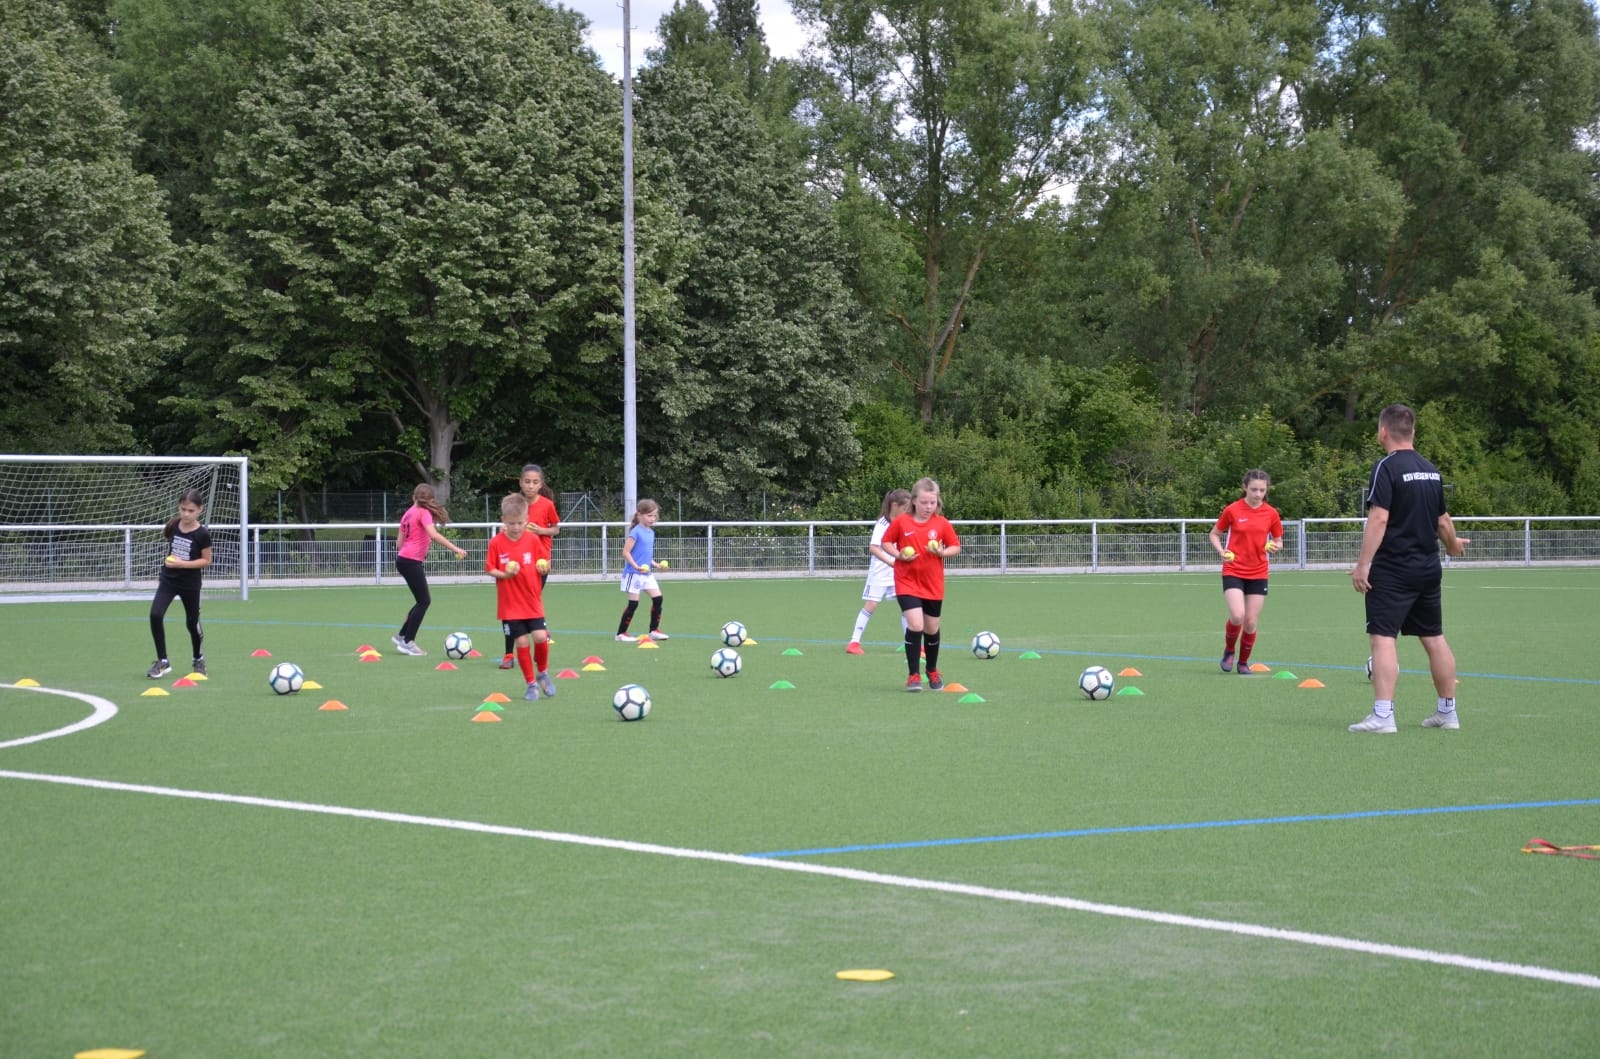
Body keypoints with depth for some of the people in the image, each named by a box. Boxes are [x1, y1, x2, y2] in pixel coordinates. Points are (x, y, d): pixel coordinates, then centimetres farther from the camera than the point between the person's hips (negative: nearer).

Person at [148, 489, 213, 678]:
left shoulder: (202, 534, -15)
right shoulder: (173, 526, -3)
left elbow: (206, 560, -11)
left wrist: (182, 564, -22)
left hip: (190, 584, -3)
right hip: (168, 579, 3)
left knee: (192, 622, 9)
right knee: (155, 615, -14)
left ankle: (199, 659, 35)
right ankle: (163, 662, -5)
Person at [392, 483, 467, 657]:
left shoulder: (408, 513, 14)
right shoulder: (423, 513, -8)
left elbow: (400, 542, 18)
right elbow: (433, 535, -25)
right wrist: (455, 549, -27)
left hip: (403, 559, 8)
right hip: (412, 561, -8)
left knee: (423, 601, 15)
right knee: (424, 601, -4)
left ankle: (402, 636, 20)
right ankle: (408, 642, -2)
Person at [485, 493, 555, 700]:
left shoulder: (532, 540, 0)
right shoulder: (496, 543, -5)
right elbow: (489, 569, -1)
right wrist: (504, 574, -18)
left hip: (532, 601, 1)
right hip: (510, 604, -1)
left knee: (540, 637, -11)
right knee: (521, 642, 0)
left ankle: (543, 672, 17)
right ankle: (531, 684, 14)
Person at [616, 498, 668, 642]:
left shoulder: (651, 532, 12)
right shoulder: (636, 532, -13)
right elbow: (625, 552, -17)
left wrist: (656, 565, 10)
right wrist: (636, 566, -26)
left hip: (647, 573, 8)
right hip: (634, 573, -8)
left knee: (657, 598, 2)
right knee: (633, 603, -5)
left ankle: (654, 630, 13)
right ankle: (621, 634, 4)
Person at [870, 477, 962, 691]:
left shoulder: (942, 524, -2)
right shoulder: (900, 522, -6)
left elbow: (956, 547, 4)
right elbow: (885, 543, 4)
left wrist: (943, 552, -16)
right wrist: (898, 555, -14)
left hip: (933, 585, 3)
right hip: (907, 583, -3)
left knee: (932, 629, 13)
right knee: (915, 625, -18)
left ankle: (933, 672, 36)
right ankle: (914, 676, -8)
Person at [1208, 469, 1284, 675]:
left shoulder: (1271, 513, 1)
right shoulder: (1232, 510, -4)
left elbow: (1278, 541, 13)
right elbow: (1214, 534, 7)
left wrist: (1275, 546, -11)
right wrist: (1222, 551, -11)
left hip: (1258, 574, 2)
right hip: (1233, 571, -2)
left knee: (1251, 622, 1)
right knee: (1237, 615, -20)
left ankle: (1244, 662, 24)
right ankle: (1229, 651, 9)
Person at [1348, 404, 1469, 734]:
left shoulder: (1386, 467, -12)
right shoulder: (1431, 470, 10)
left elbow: (1378, 519, -20)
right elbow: (1443, 521, 17)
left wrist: (1362, 564, -20)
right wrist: (1454, 544, 37)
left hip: (1392, 570, -7)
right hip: (1429, 568, 7)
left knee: (1382, 638, -7)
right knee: (1434, 638, 14)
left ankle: (1382, 715, -14)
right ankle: (1447, 711, 22)